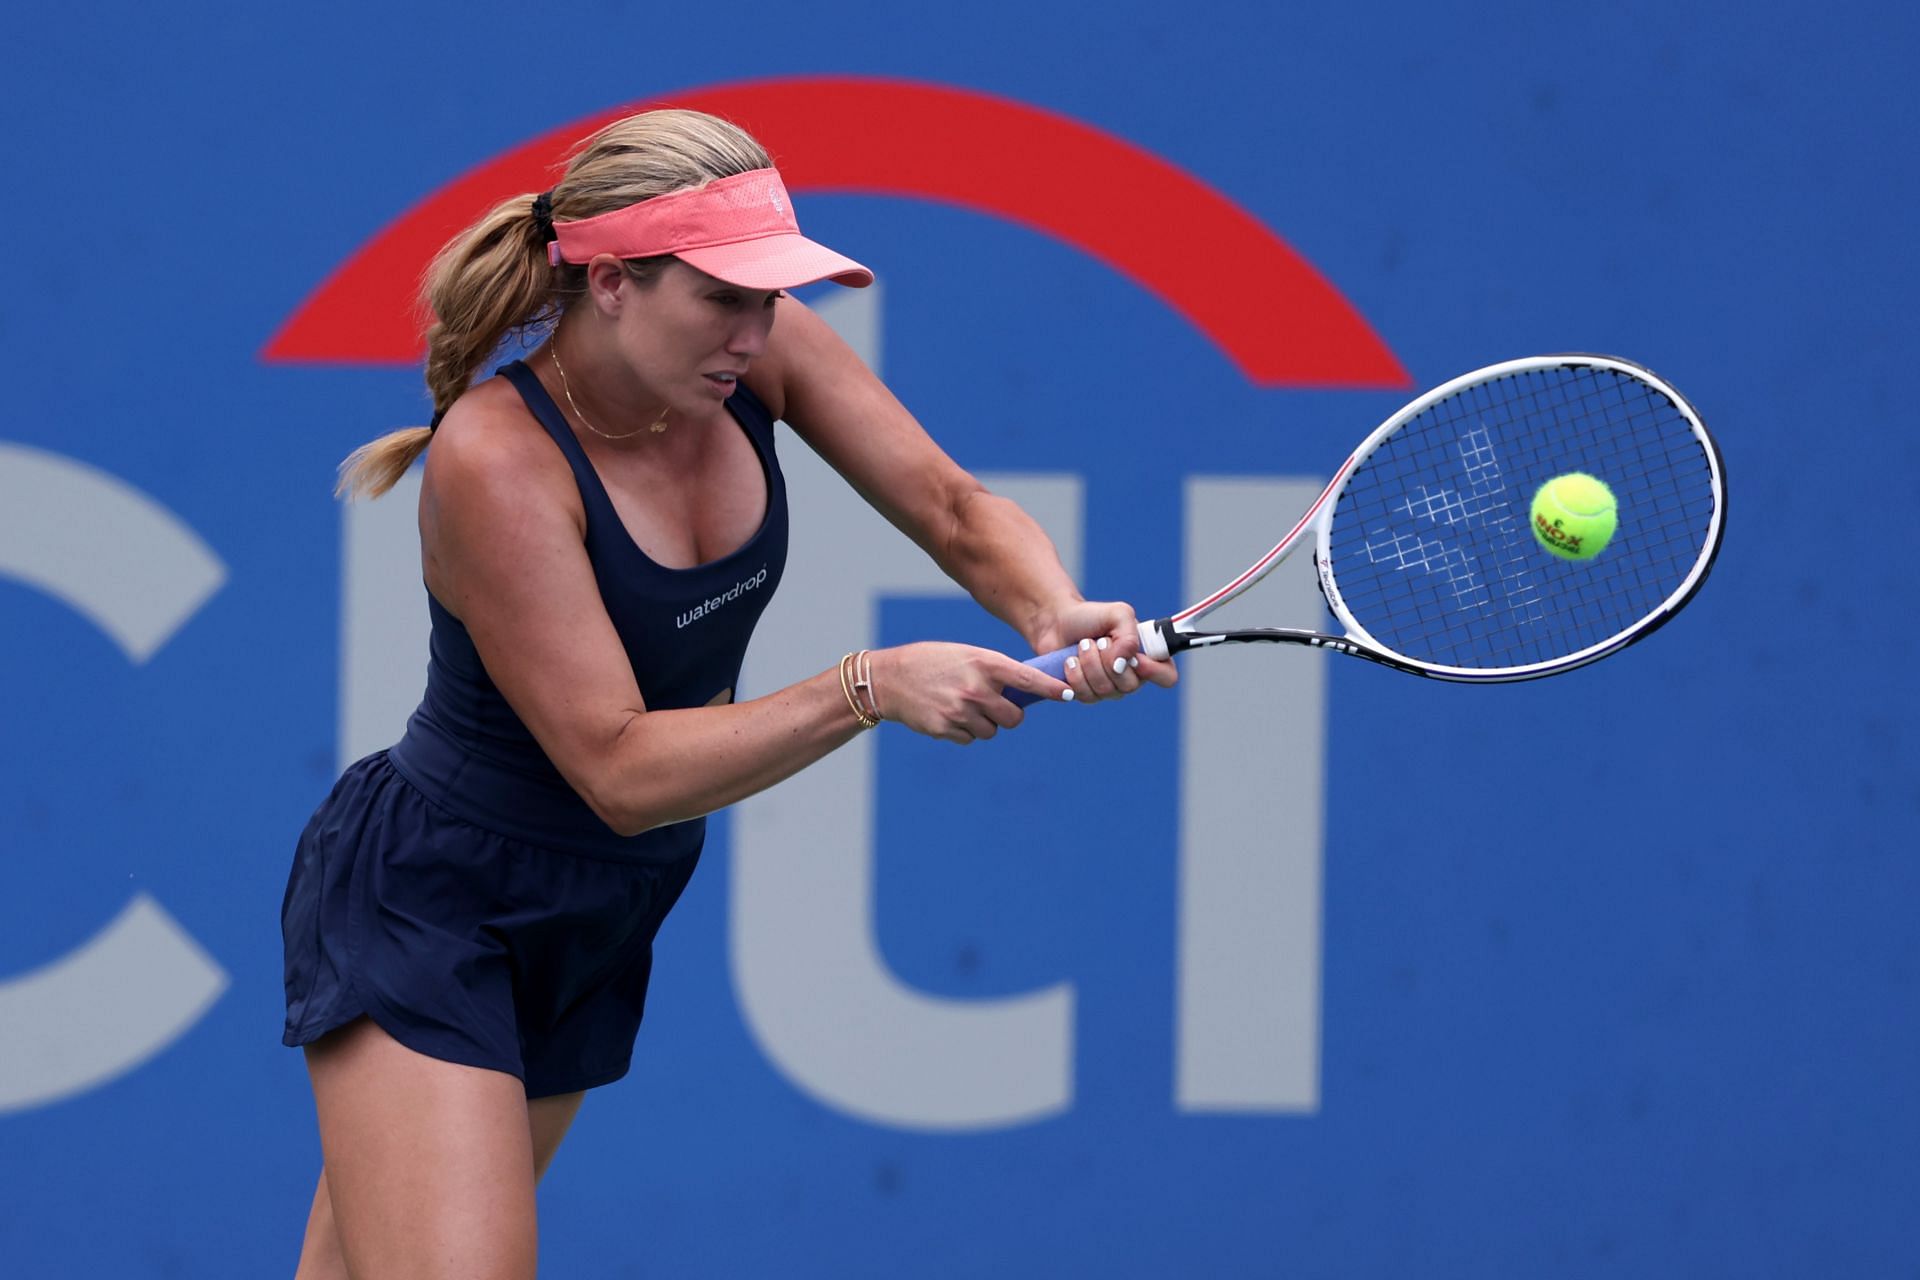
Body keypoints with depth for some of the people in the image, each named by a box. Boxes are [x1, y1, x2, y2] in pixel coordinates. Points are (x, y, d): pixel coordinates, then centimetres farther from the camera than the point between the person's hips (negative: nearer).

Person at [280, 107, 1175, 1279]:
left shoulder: (756, 351, -11)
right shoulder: (495, 458, -28)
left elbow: (957, 512, -7)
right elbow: (620, 769, -28)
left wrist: (1059, 614, -29)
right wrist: (868, 689, -35)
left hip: (602, 920, 7)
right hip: (426, 908, -7)